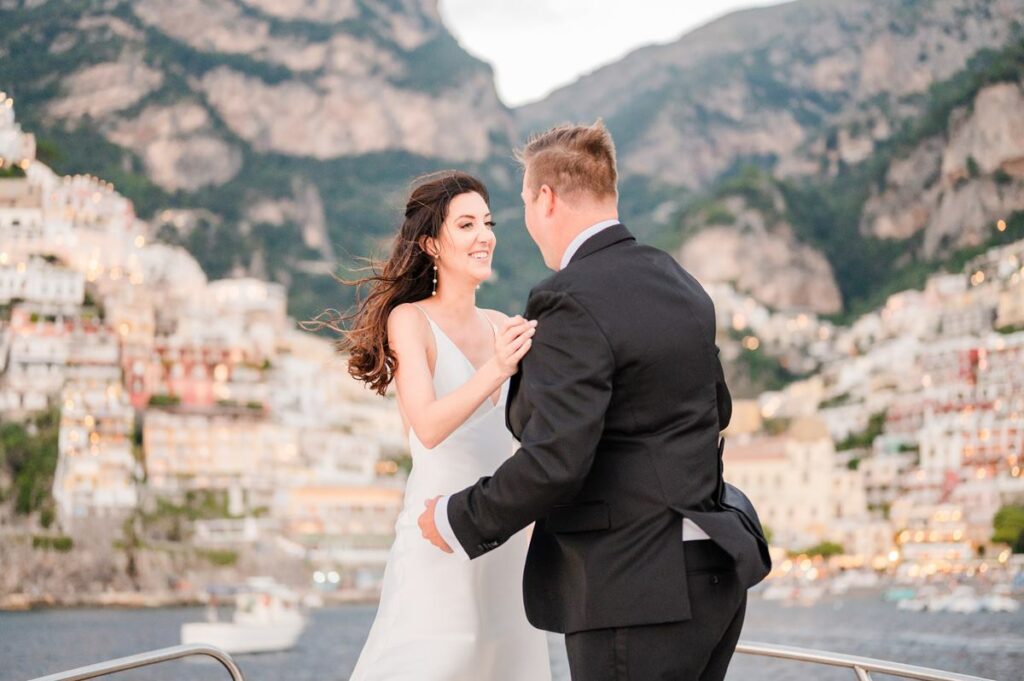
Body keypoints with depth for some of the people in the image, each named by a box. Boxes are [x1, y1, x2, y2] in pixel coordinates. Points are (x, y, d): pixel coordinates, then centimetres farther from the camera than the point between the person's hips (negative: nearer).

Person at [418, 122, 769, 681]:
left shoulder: (574, 303, -17)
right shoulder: (680, 284, 10)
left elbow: (554, 462, -24)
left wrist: (459, 520, -10)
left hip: (634, 589, -9)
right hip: (711, 576, 9)